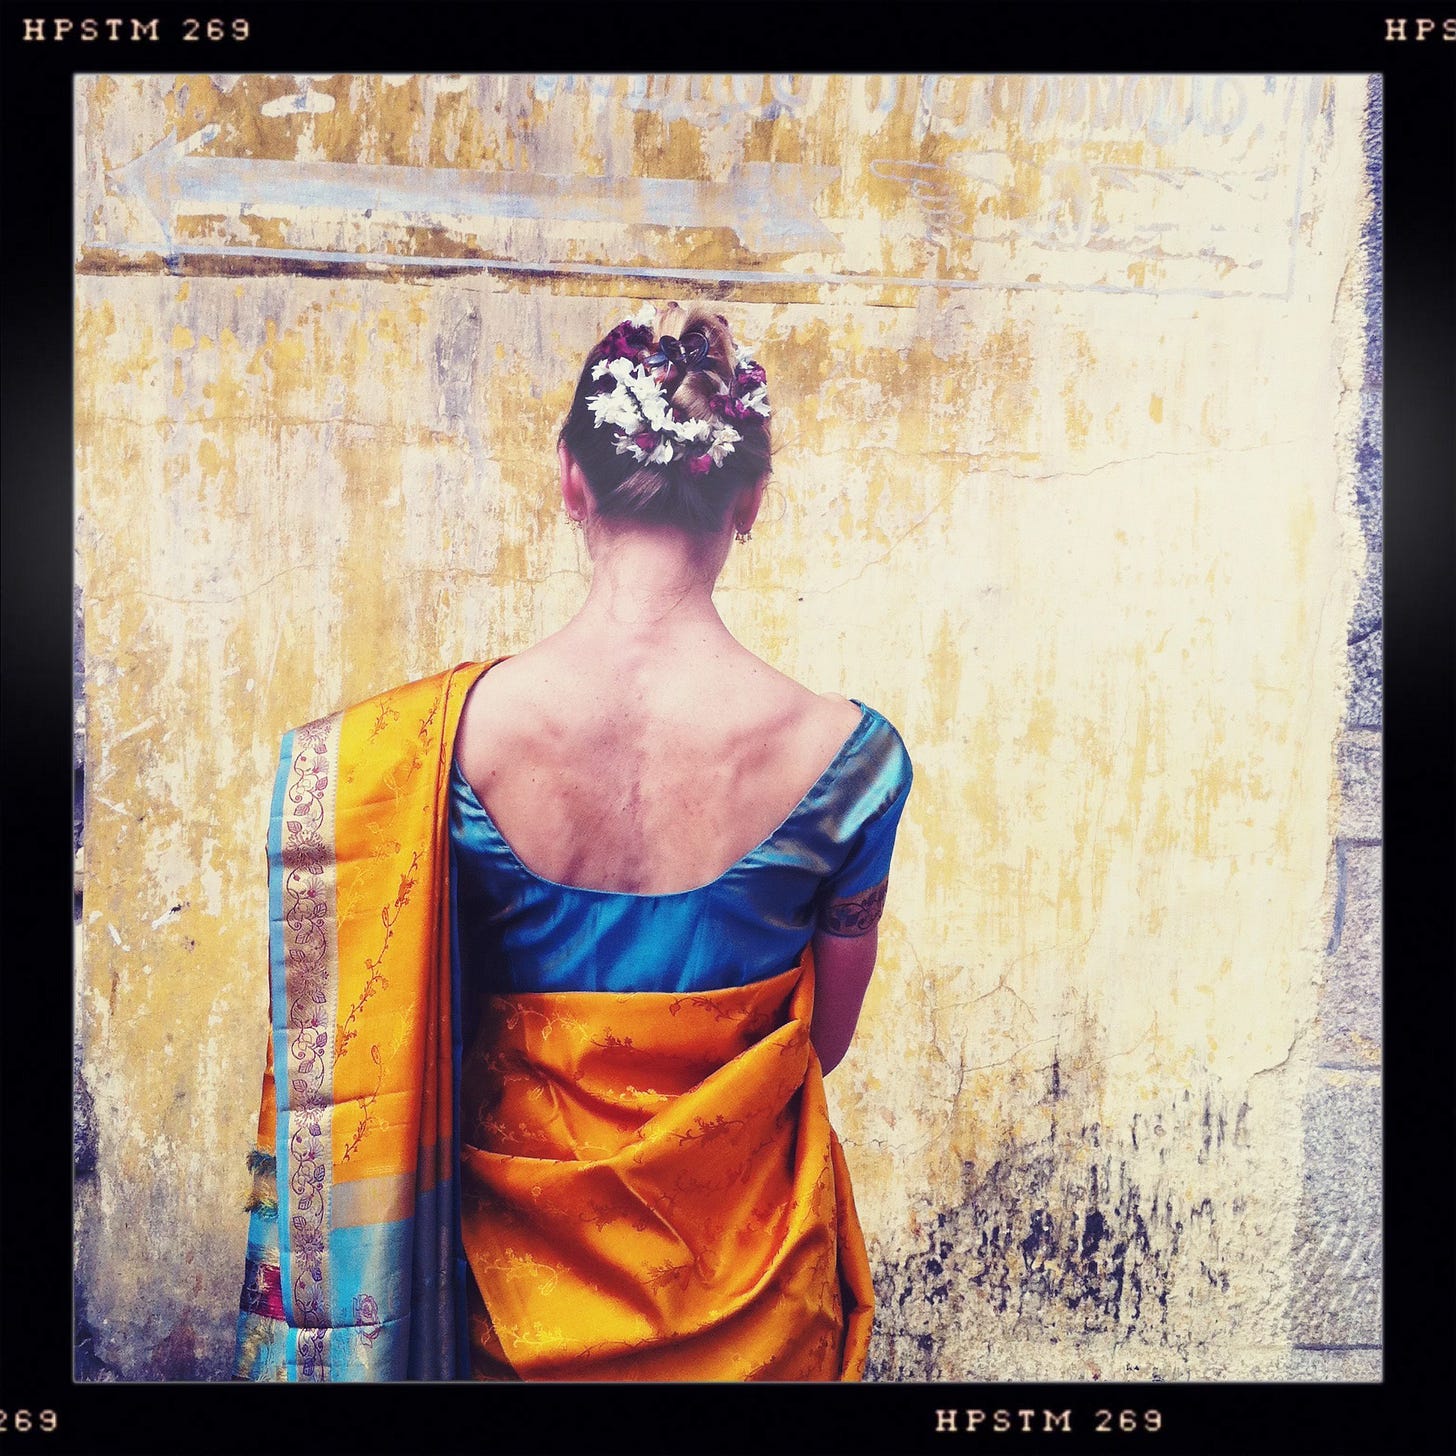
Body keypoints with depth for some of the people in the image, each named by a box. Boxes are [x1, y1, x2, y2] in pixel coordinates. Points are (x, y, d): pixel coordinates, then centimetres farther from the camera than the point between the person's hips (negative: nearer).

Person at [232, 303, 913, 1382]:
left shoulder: (445, 737, -20)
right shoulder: (844, 752, -20)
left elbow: (415, 1034, -7)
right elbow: (824, 1041, -5)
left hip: (523, 1262, 0)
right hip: (743, 1265, 1)